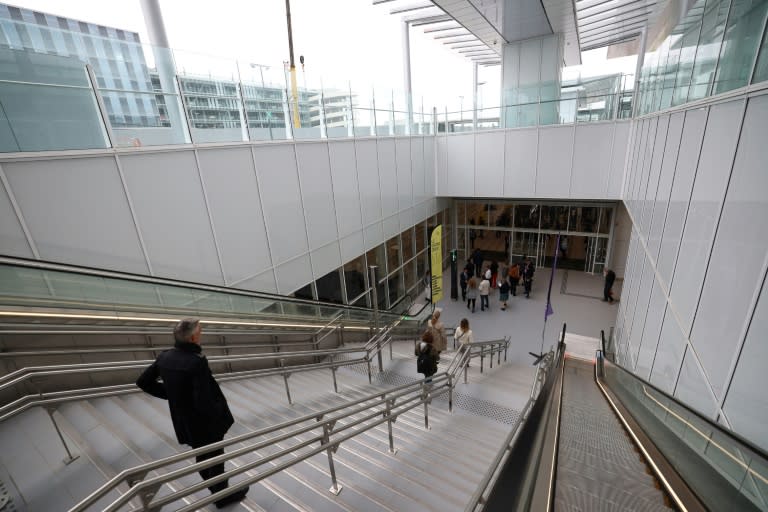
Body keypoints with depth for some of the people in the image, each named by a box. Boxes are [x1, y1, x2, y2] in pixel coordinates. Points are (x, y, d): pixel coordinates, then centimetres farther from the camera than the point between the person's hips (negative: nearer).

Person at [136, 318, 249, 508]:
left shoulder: (165, 357, -9)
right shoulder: (197, 362, -34)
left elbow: (143, 382, 5)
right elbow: (204, 402, -33)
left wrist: (170, 394, 8)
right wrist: (220, 412, -13)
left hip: (185, 423, 7)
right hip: (206, 423, -7)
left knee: (202, 458, 27)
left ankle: (215, 489, 49)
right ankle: (223, 496, 39)